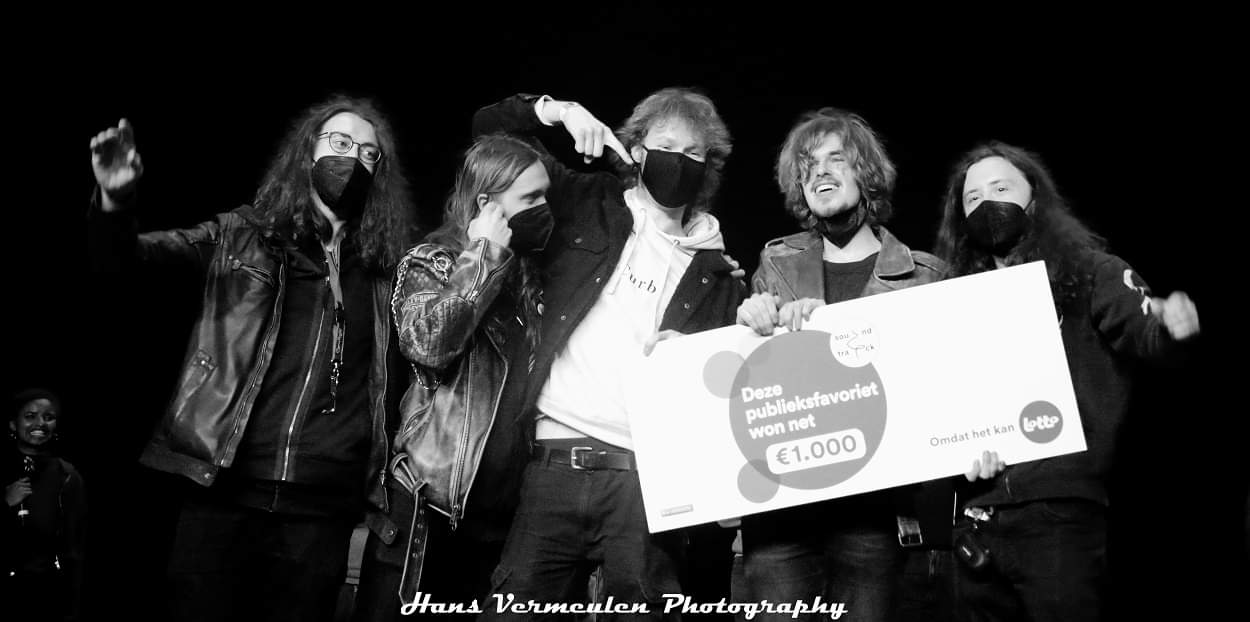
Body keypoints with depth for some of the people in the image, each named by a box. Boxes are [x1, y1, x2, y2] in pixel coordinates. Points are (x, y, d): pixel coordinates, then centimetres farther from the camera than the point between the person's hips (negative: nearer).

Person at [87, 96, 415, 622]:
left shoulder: (387, 270, 11)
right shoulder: (240, 235, 8)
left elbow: (401, 382, 15)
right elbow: (123, 260, 1)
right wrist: (115, 202, -19)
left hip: (323, 508, 1)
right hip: (226, 492, -1)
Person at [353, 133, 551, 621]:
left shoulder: (534, 274, 13)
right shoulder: (431, 263, -2)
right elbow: (426, 342, -24)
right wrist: (485, 255, -15)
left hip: (506, 512, 5)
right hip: (431, 506, -5)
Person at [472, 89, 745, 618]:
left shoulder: (714, 273, 14)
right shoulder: (587, 207, 13)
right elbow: (489, 128, 16)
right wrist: (554, 111, 0)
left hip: (649, 474, 0)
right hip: (555, 461, 0)